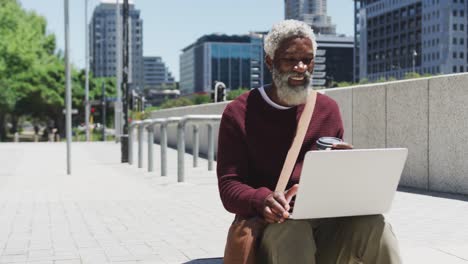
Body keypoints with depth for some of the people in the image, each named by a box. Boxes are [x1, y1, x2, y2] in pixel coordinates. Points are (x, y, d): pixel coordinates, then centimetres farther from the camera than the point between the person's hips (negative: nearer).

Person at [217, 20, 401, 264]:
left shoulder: (328, 108, 14)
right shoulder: (239, 113, 1)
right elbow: (228, 186, -6)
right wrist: (263, 201, -29)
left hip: (326, 217, 3)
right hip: (274, 222, -3)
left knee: (373, 224, -30)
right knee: (291, 234, -40)